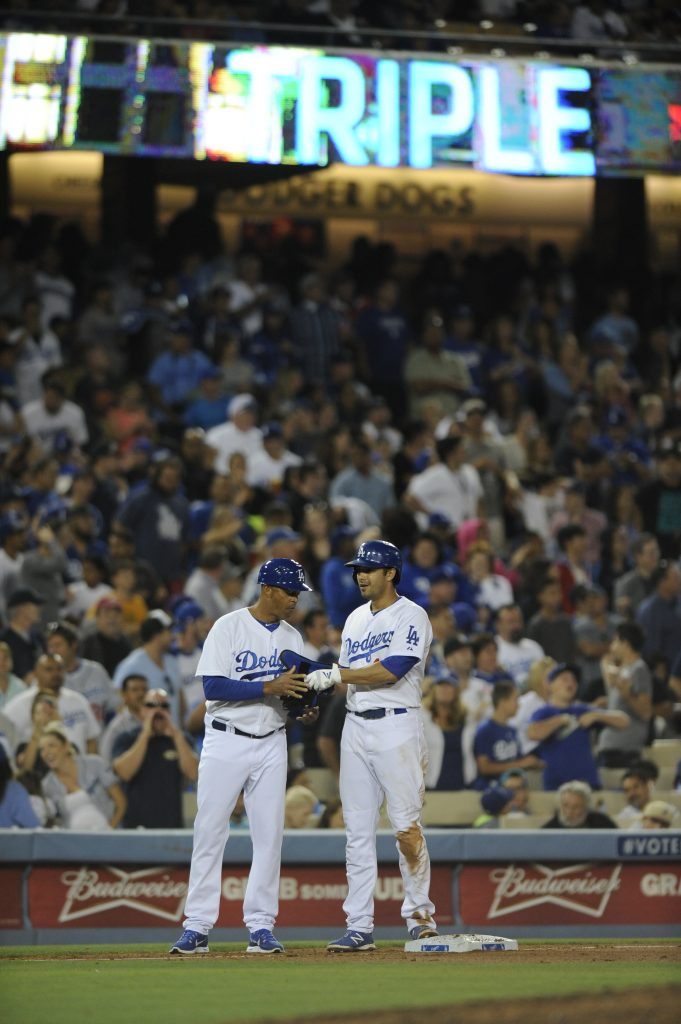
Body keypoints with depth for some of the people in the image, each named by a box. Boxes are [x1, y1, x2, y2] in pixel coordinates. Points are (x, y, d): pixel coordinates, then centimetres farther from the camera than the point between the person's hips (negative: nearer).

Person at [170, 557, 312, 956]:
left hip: (271, 743, 5)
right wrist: (269, 687, -22)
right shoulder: (229, 628, -8)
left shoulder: (292, 637, 10)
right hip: (227, 741, -5)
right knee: (210, 832, -4)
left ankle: (261, 925, 5)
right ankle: (198, 926, -1)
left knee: (269, 835, 1)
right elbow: (213, 687, -17)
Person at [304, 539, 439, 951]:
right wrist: (317, 680, -1)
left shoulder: (411, 616, -6)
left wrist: (335, 674, -16)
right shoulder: (356, 619, 18)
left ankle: (420, 914, 2)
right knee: (358, 829, 4)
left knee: (406, 825, -9)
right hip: (356, 727, 7)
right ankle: (360, 927, 4)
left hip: (396, 726, -7)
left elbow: (391, 670, -17)